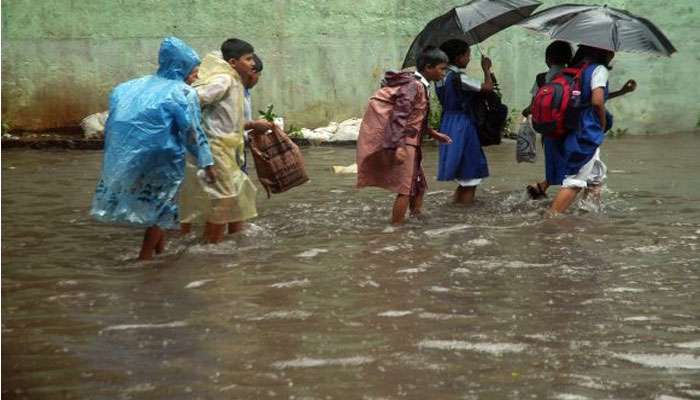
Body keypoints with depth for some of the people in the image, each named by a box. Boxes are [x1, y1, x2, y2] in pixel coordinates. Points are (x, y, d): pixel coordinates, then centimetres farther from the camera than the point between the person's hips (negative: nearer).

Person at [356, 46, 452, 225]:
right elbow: (399, 116, -24)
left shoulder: (420, 86, 12)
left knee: (418, 186, 15)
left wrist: (433, 134, 21)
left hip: (409, 142, 10)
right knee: (406, 188, -8)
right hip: (404, 142, -10)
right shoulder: (414, 86, -17)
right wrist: (400, 147, -31)